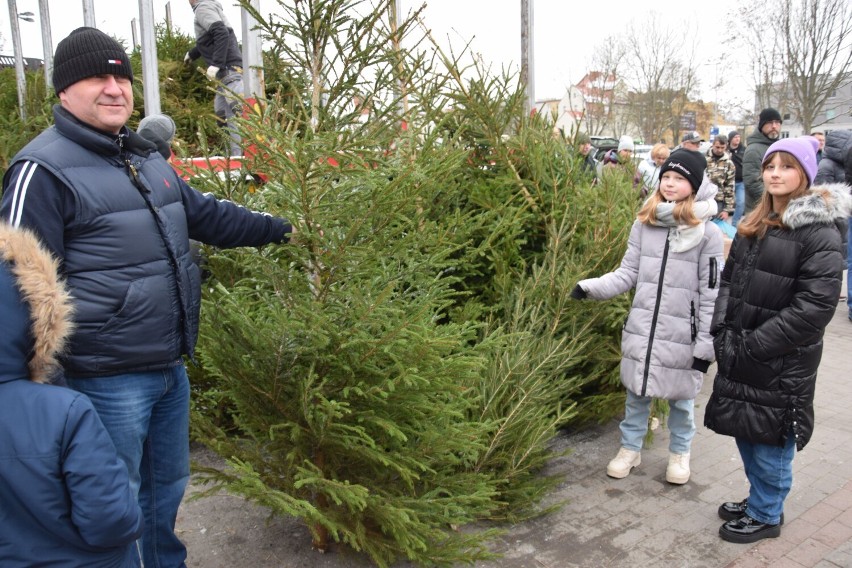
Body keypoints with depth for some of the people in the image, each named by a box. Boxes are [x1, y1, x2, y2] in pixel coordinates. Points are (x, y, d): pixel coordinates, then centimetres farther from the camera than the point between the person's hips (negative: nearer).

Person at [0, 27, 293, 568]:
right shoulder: (44, 170, -15)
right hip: (107, 381, -8)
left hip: (171, 369, 8)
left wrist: (279, 229, 23)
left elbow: (206, 214, 22)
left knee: (167, 488, 24)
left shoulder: (148, 158, 11)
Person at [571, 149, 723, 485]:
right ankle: (630, 448, 34)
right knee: (636, 392, 15)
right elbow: (628, 274, 3)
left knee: (681, 397, 13)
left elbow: (711, 294, -7)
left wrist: (706, 345, -9)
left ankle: (679, 454, 36)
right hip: (642, 328, 3)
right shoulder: (644, 224, 1)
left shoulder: (708, 233, -7)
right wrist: (590, 287, -12)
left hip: (683, 333, -2)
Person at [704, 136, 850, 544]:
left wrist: (752, 346, -19)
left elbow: (813, 308, -20)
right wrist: (722, 332, -3)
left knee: (770, 440, 8)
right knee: (746, 432, 19)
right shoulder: (754, 225, 9)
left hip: (782, 364, -7)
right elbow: (729, 280, 12)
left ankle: (766, 515, 28)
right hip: (740, 355, 7)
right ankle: (759, 499, 40)